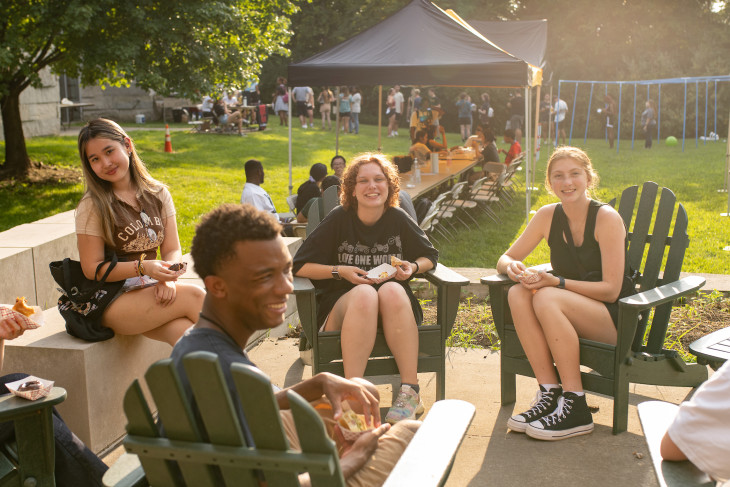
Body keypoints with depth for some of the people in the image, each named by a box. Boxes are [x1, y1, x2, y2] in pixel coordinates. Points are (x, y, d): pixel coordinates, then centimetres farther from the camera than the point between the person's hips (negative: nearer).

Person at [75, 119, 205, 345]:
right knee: (193, 296, -25)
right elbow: (92, 269, -7)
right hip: (112, 303, -4)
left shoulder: (158, 194, 7)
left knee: (186, 333, -28)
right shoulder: (92, 206, -6)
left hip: (154, 292, 4)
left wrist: (167, 277, -17)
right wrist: (143, 267, -20)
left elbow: (173, 250, 5)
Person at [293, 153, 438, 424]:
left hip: (396, 309, 2)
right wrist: (340, 271, -13)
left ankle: (410, 392, -33)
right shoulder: (339, 219, -1)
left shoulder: (398, 219, 4)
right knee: (365, 293, -35)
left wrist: (413, 267, -3)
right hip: (342, 305, -1)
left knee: (392, 290, -33)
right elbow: (299, 267, -1)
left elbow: (430, 257, 18)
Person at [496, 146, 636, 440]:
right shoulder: (548, 216, 2)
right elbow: (505, 259, 6)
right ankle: (549, 393, -21)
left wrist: (556, 282, -27)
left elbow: (611, 289, -17)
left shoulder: (606, 218, -14)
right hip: (570, 312, 5)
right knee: (518, 294, -23)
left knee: (546, 298, -32)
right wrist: (512, 268, -19)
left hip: (616, 320, -5)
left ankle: (576, 408, -26)